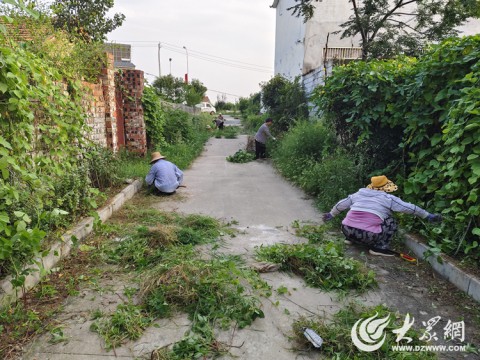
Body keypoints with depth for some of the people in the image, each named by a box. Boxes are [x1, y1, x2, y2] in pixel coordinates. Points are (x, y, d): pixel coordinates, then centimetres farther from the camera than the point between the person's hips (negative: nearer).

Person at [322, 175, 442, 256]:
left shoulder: (358, 194, 18)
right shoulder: (388, 198, 6)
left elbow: (341, 204, 26)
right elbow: (410, 208, 10)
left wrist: (331, 214, 41)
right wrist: (428, 216, 20)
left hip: (347, 230, 5)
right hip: (367, 236, -5)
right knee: (391, 223, 13)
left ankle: (351, 239, 29)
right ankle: (379, 248, 6)